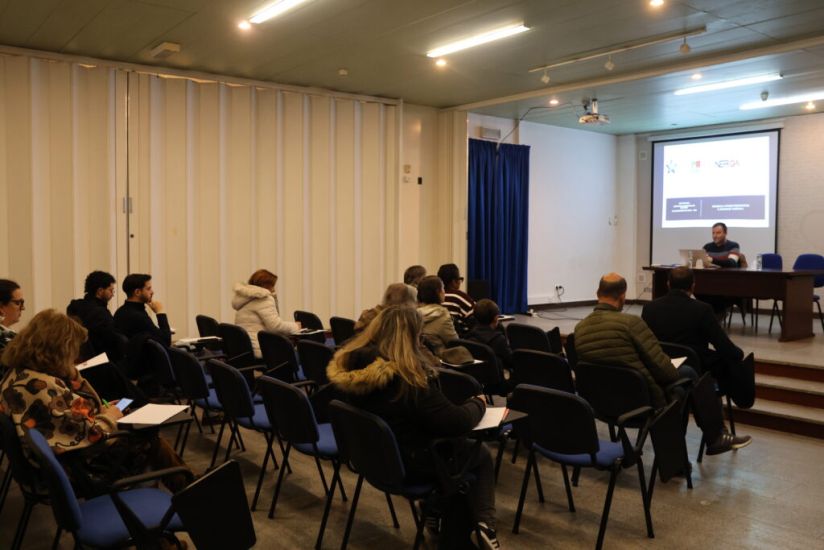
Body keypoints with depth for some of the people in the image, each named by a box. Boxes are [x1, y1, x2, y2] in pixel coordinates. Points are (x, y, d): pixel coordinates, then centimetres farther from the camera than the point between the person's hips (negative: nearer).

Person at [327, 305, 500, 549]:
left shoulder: (348, 365, -10)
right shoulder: (407, 376, -31)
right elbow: (455, 423, -25)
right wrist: (478, 403, -4)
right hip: (407, 462, -7)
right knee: (481, 455, 16)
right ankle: (484, 522, 5)